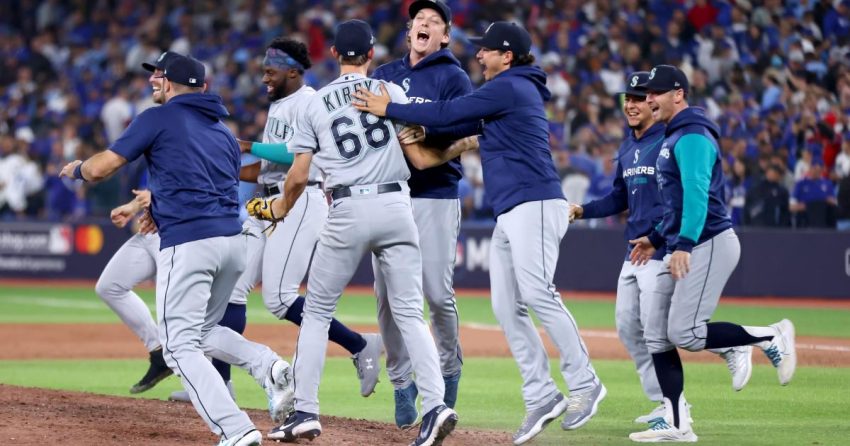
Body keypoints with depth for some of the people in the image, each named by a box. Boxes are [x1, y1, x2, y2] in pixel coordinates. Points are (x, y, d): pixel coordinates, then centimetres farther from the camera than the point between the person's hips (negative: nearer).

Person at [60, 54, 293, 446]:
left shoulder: (158, 119, 2)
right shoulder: (224, 133, 21)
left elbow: (101, 168, -1)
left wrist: (75, 169, 22)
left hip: (187, 243, -7)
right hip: (234, 241, 7)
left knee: (180, 345, -3)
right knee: (204, 330, 25)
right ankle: (267, 365, -2)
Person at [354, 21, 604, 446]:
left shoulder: (509, 87, -8)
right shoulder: (512, 91, 23)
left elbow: (448, 113, -11)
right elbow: (460, 120, 24)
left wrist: (389, 109, -4)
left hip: (534, 204, -10)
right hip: (510, 215, 10)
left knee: (537, 293, -17)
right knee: (507, 308, 3)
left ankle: (584, 384, -13)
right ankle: (541, 395, 3)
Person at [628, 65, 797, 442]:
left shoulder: (692, 137, -13)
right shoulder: (673, 138, 19)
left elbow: (697, 194, -25)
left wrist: (683, 245, -33)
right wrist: (657, 238, 29)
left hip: (709, 244, -10)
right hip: (682, 249, 10)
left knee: (684, 333, -16)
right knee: (657, 336, 3)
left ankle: (771, 338, -1)